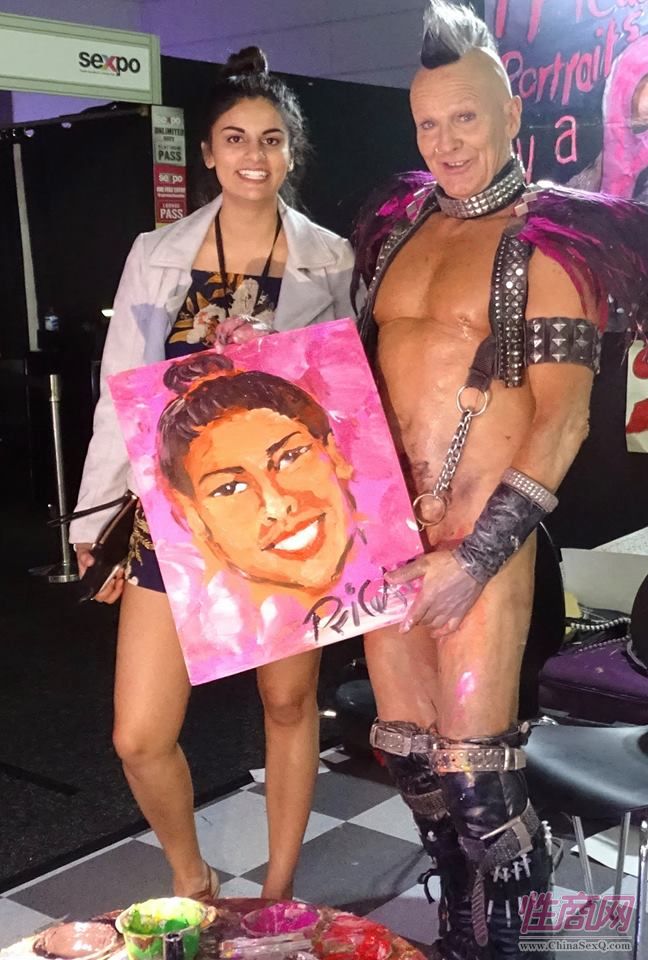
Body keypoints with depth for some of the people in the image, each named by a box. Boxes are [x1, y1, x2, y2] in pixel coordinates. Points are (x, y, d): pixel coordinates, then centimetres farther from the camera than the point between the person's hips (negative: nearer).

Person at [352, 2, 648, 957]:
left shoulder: (551, 236, -6)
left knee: (473, 769, -4)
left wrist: (477, 554, -16)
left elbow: (562, 416, -11)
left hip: (483, 530, -6)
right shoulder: (399, 224, 12)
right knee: (406, 750, 12)